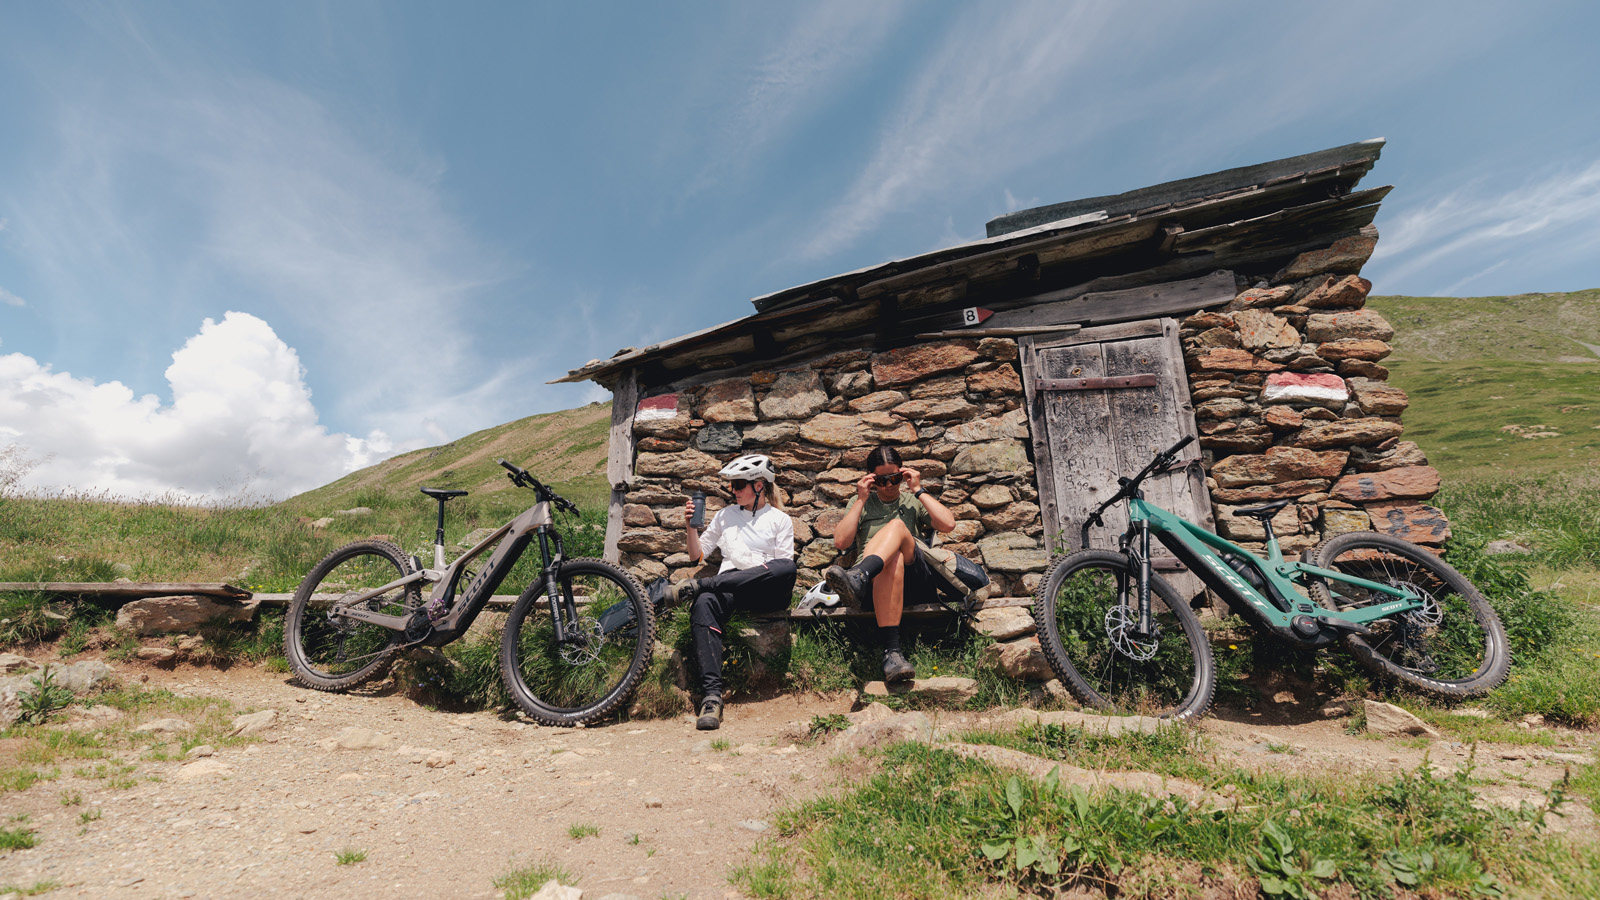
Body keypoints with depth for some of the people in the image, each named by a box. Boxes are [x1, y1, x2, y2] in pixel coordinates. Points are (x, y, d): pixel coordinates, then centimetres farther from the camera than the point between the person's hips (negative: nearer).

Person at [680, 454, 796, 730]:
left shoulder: (780, 519, 17)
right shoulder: (726, 515, 26)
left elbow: (785, 566, 6)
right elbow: (697, 555, 25)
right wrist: (690, 527, 7)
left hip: (766, 594, -1)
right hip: (729, 589, 2)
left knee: (787, 567, -37)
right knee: (704, 604, -35)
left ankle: (701, 583, -32)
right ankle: (712, 694, -41)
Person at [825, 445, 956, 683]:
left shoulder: (914, 501, 24)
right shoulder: (860, 503, 24)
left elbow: (948, 524, 3)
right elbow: (840, 542, 6)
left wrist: (918, 490, 6)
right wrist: (862, 499, 6)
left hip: (915, 579, 0)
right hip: (873, 579, 0)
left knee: (897, 525, -28)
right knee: (893, 560, -38)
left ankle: (858, 577, -57)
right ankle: (892, 651, -51)